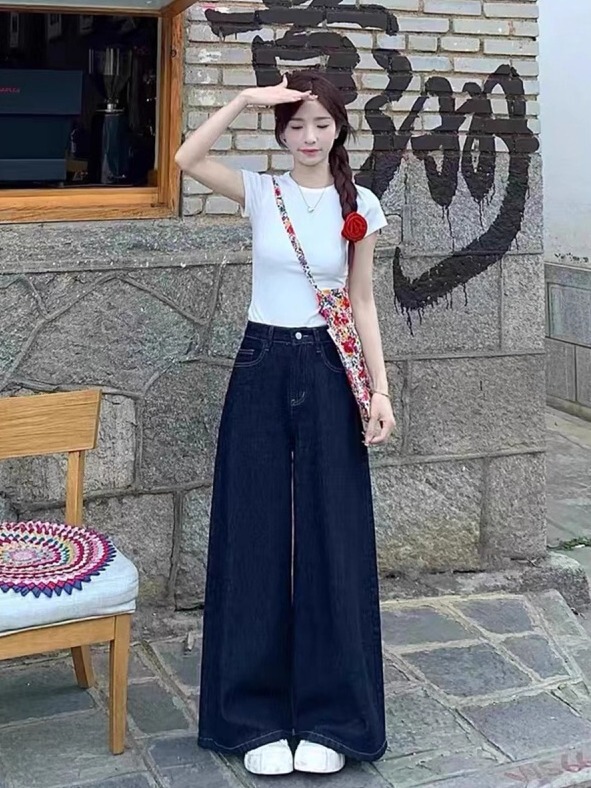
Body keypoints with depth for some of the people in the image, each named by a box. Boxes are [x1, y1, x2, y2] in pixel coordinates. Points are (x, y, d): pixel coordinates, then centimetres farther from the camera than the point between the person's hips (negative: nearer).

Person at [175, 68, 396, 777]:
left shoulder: (360, 205, 3)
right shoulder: (261, 192, 3)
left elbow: (362, 303, 4)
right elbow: (186, 160, -14)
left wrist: (380, 390, -2)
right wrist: (245, 99, -17)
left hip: (326, 371, 0)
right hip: (261, 366, 0)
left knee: (330, 539, 2)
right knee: (255, 537, 3)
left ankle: (328, 717, 16)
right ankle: (256, 717, 16)